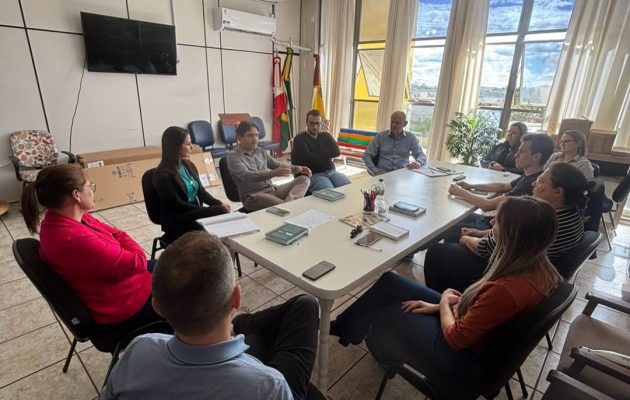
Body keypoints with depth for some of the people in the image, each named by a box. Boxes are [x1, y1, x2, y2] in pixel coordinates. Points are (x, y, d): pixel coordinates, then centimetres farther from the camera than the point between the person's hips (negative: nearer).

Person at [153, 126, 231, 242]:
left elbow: (201, 192, 10)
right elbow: (178, 205, -17)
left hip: (196, 214, 6)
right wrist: (213, 210, -21)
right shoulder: (163, 174, -14)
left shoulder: (189, 165, 7)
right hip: (177, 222, -6)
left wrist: (219, 204, -9)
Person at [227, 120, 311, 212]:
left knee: (304, 178, -12)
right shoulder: (233, 156, -4)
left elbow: (278, 165, 24)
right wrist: (273, 173, -36)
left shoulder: (260, 151, 16)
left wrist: (297, 168, 3)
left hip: (273, 189, 8)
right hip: (254, 196, -7)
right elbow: (247, 176, -21)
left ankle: (289, 202, -35)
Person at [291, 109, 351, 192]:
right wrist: (327, 155, 2)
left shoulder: (326, 136, 19)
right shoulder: (300, 139, 2)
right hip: (313, 175, -5)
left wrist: (316, 154, -4)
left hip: (331, 172, 5)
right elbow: (309, 159, -12)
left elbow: (336, 152, 2)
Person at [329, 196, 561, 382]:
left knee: (388, 307, 8)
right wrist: (438, 306, 3)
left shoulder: (507, 289, -38)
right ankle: (344, 326, 27)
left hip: (461, 354, -8)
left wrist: (444, 302, -6)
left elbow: (456, 337, -25)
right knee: (389, 282, 7)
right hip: (475, 328, 8)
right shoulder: (538, 267, -10)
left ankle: (344, 330, 39)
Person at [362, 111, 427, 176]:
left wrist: (418, 163, -18)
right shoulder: (380, 136, 8)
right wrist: (375, 171, -11)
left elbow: (422, 156, 9)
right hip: (383, 173, 0)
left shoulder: (411, 138, 10)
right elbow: (366, 155, 6)